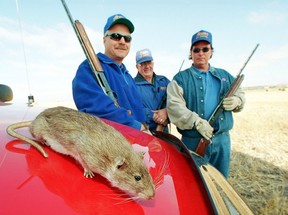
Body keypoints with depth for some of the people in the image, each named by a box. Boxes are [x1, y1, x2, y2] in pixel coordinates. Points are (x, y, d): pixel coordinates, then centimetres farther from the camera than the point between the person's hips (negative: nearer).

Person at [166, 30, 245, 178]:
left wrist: (236, 101, -5)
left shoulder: (224, 76, 14)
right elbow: (173, 105, -14)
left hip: (222, 139, 5)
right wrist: (197, 121, -24)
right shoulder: (181, 78, -2)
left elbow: (240, 94, 20)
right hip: (193, 141, -4)